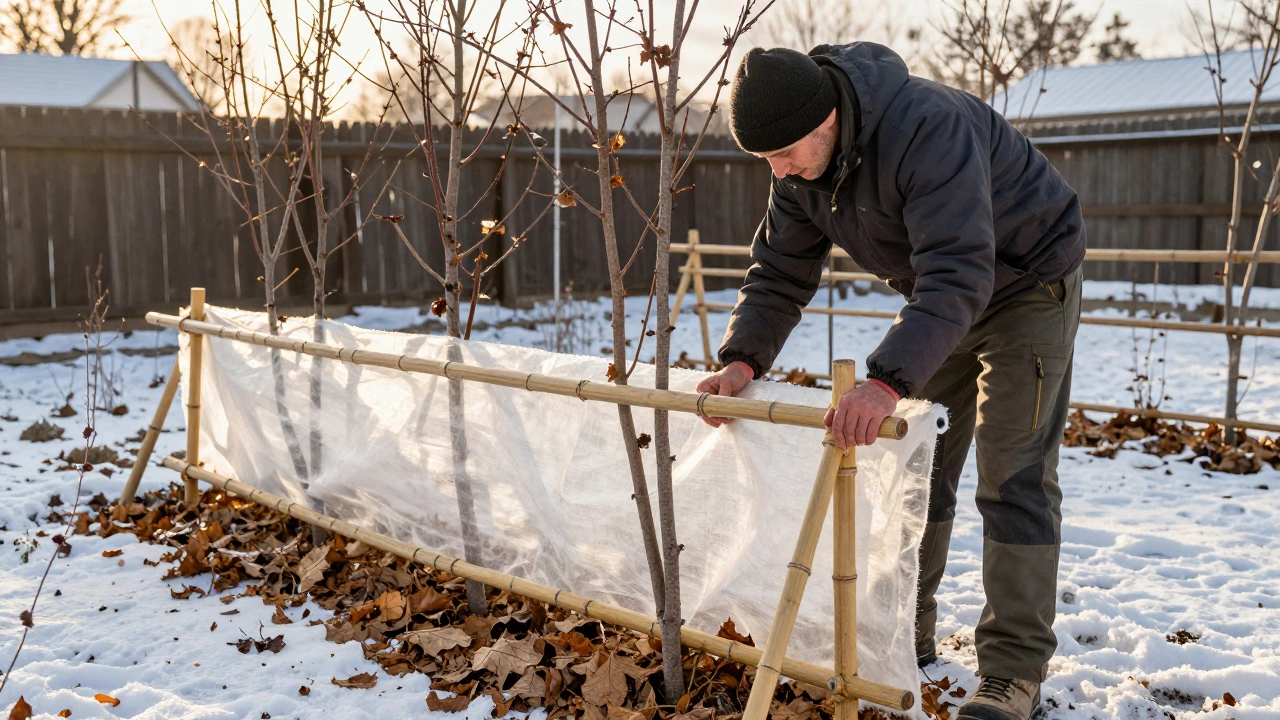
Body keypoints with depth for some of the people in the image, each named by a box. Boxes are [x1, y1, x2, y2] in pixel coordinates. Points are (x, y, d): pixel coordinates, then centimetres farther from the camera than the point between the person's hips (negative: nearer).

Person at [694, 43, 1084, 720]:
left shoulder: (929, 129, -37)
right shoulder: (800, 165, -11)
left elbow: (957, 275, -45)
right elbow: (779, 272, -6)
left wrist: (887, 380, -57)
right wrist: (742, 359, -23)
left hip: (1027, 284, -7)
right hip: (938, 300, 8)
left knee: (1013, 479, -10)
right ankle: (908, 634, 23)